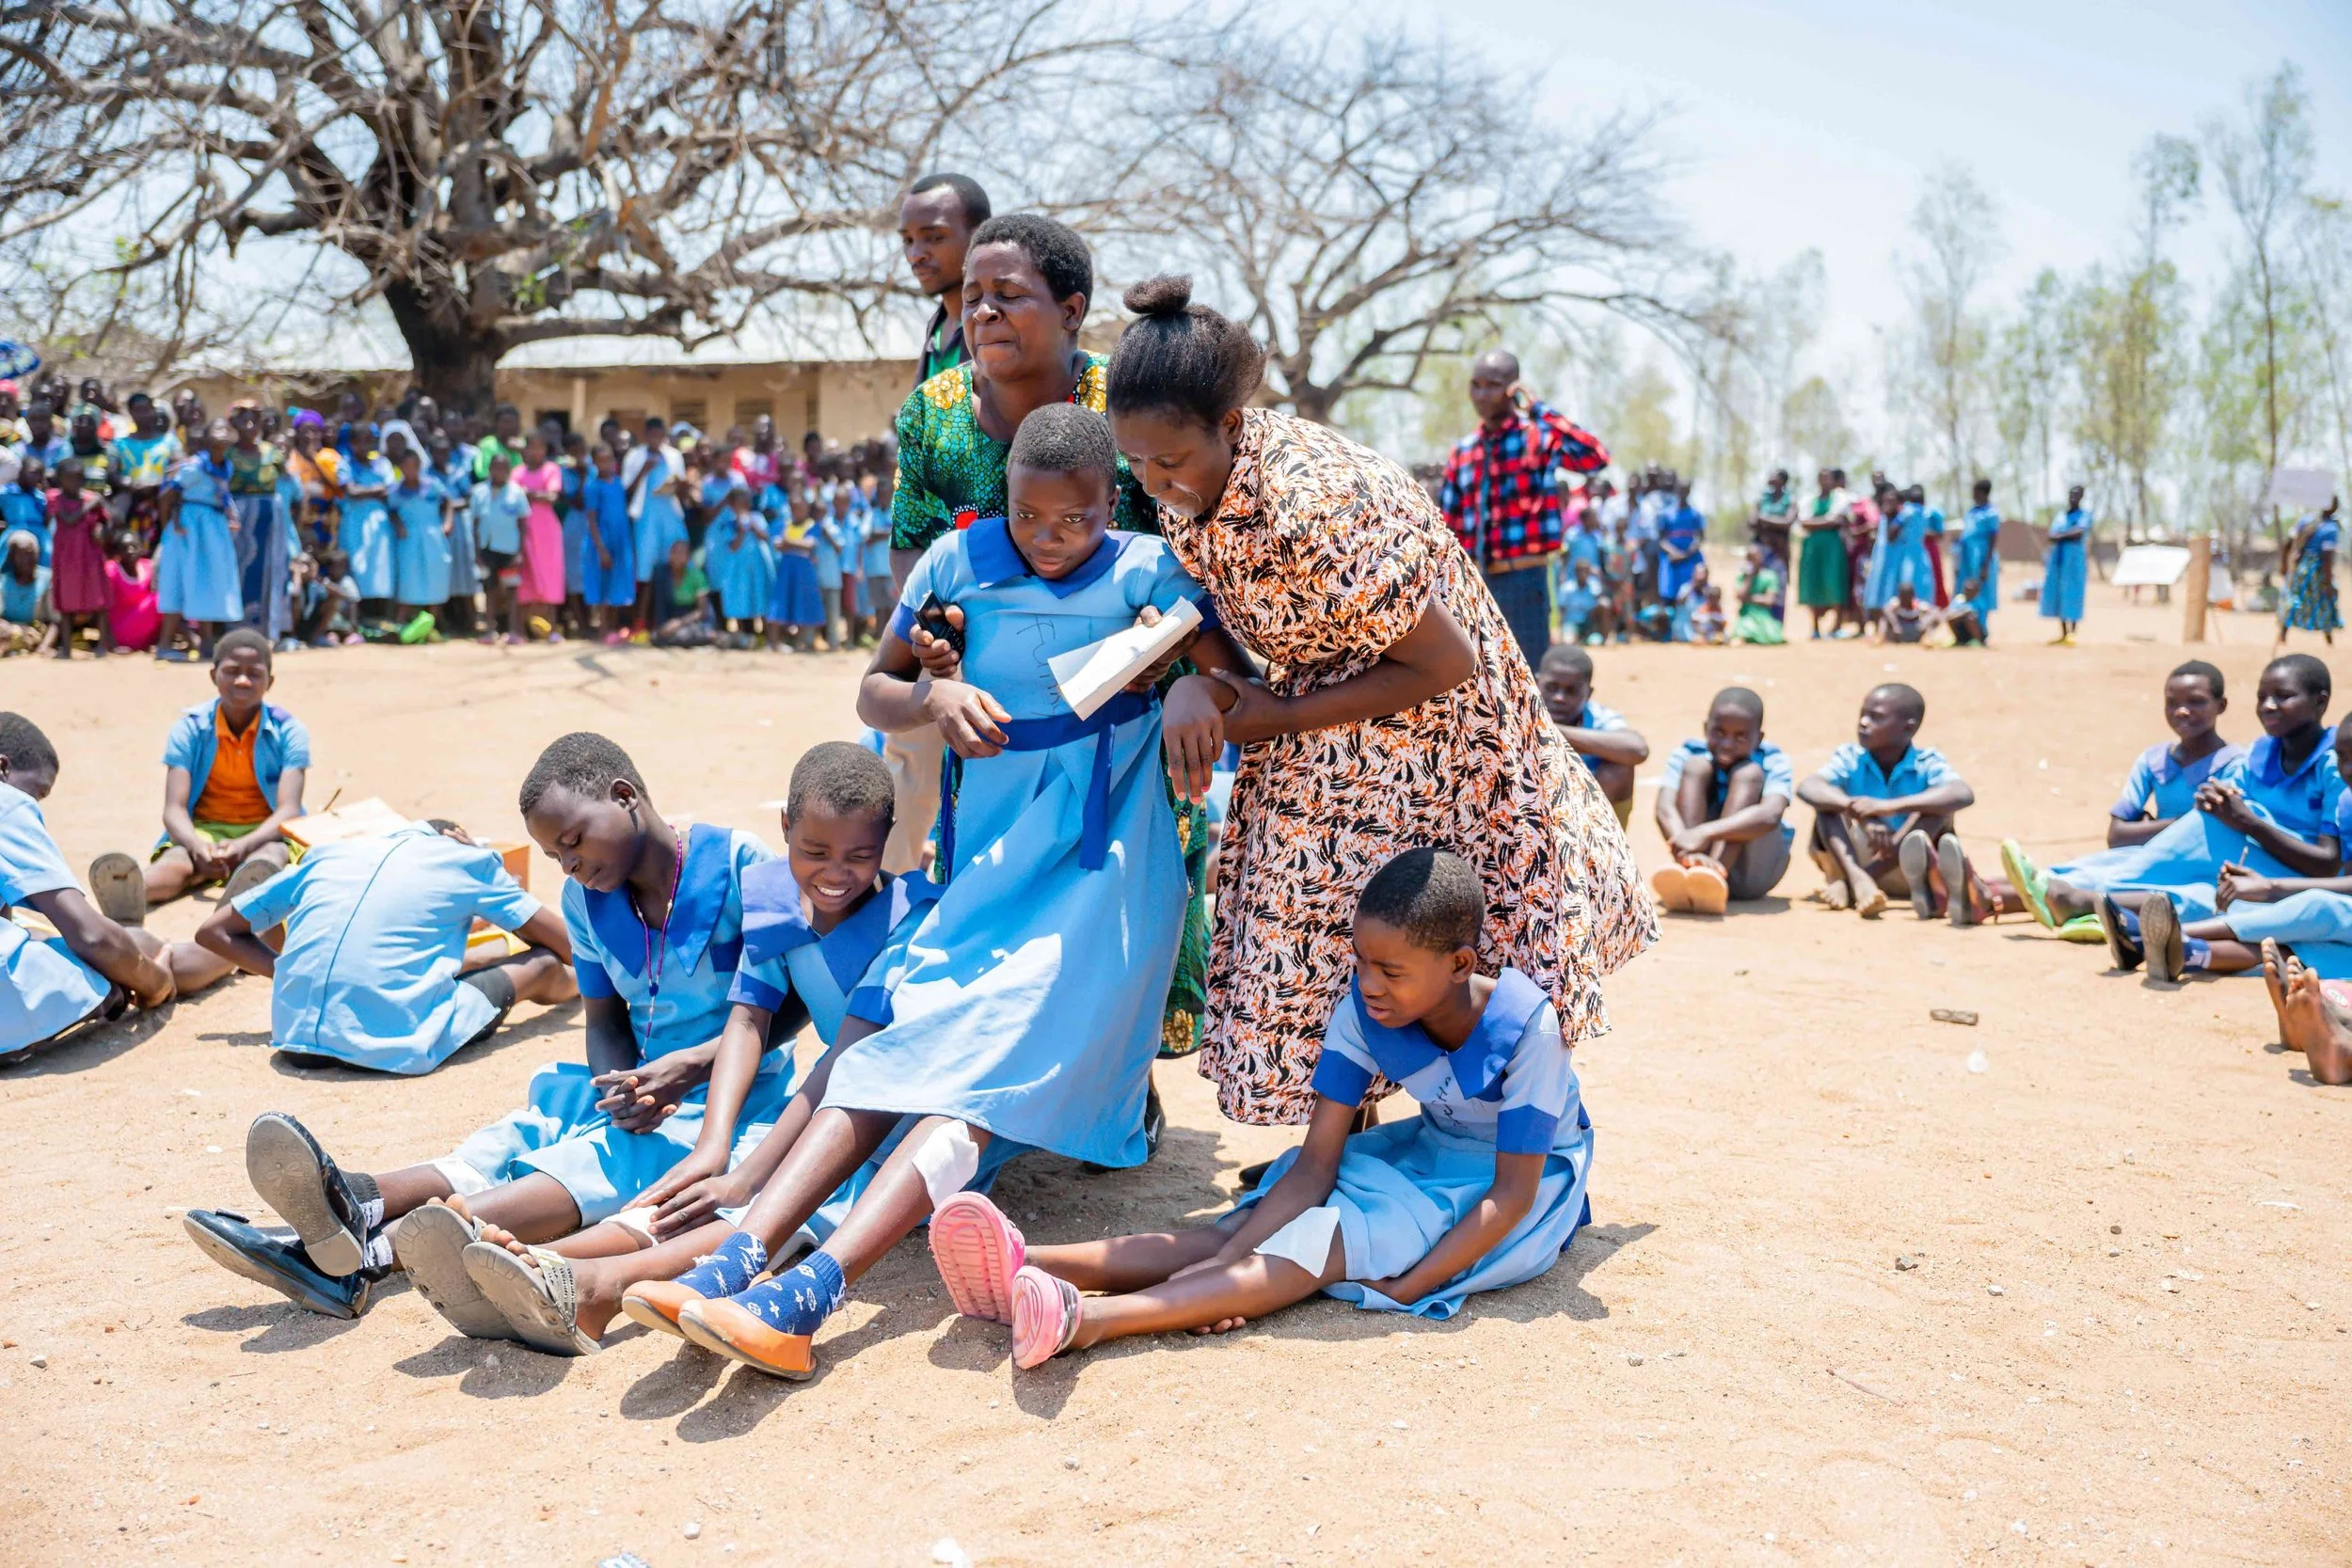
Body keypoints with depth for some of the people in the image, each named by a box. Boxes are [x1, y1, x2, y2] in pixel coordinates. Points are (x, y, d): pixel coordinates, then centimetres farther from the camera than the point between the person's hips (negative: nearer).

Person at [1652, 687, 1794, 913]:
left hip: (1753, 871, -1)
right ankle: (1687, 869, -41)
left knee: (1748, 773, -22)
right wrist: (1689, 852, -47)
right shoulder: (1686, 755, -8)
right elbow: (1665, 809, -26)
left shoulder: (1774, 762, -12)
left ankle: (1713, 873, -44)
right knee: (1696, 767, -18)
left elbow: (1770, 815, -33)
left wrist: (1705, 833, -49)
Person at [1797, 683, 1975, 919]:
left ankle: (1846, 885, -34)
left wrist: (1890, 806, -39)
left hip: (1904, 869, -1)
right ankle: (1856, 879, -44)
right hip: (1854, 860, 1)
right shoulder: (1850, 758, -6)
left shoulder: (1926, 762, -9)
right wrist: (1860, 813, -41)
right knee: (1829, 803, -19)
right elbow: (1806, 788, -25)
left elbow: (1964, 795, -30)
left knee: (1940, 807, -24)